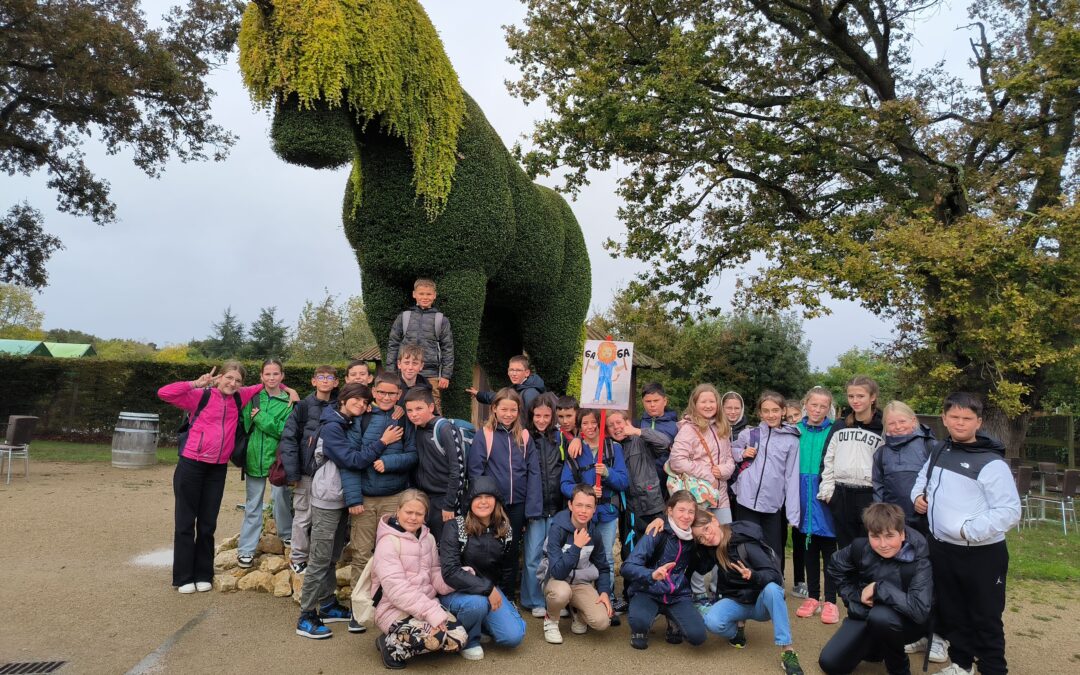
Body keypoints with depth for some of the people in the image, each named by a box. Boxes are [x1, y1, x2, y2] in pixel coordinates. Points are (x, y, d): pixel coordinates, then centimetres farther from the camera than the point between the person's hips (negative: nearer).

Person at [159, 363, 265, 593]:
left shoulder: (239, 398, 6)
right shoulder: (201, 396, -5)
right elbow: (163, 393, -14)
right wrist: (196, 384, -15)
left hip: (218, 469, 4)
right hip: (191, 465, -4)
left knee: (208, 524, 12)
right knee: (186, 522, 6)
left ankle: (203, 575, 22)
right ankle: (184, 577, 16)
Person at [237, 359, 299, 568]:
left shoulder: (289, 401, -4)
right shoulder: (254, 397, 4)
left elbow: (285, 430, -14)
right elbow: (245, 425, 3)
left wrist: (260, 417, -16)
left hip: (278, 458, -2)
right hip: (254, 457, 2)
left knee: (281, 499, 7)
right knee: (253, 505, 9)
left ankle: (288, 535, 32)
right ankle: (246, 549, 17)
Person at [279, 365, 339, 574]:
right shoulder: (304, 406, -4)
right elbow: (289, 438, -7)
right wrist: (292, 472, -12)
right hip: (307, 472, -2)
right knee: (303, 517, 7)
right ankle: (297, 558, 23)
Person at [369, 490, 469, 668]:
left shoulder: (428, 538, 10)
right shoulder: (388, 542, -14)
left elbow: (435, 576, 7)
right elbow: (396, 589, -22)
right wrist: (431, 612, -28)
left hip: (427, 604, 8)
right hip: (394, 609, -7)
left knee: (459, 639, -12)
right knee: (437, 636, -31)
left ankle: (404, 643, 7)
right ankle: (392, 646, -6)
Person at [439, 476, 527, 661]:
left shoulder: (505, 530, -1)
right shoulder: (454, 527, -15)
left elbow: (508, 568, 13)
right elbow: (450, 572, -25)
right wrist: (488, 589, -27)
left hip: (491, 589, 4)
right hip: (456, 591, -4)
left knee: (514, 636, -16)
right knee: (477, 603, -37)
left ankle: (482, 621, 16)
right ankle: (468, 640, -4)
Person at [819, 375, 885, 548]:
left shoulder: (882, 428, 0)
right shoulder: (840, 426, 10)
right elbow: (828, 459, 10)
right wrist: (827, 489, 3)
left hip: (869, 494, -3)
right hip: (840, 494, 3)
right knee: (845, 547, 11)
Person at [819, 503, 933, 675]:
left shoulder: (919, 560, -25)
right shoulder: (861, 547, -13)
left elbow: (920, 610, -37)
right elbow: (836, 567, 8)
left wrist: (878, 588, -30)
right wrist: (854, 597, -3)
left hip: (907, 621, -4)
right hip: (865, 614, 4)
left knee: (881, 616, -39)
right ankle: (875, 645, 22)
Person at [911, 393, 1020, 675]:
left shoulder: (991, 463, -17)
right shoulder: (939, 450, 6)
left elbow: (1010, 512, -19)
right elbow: (924, 477, 25)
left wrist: (968, 530, -24)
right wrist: (918, 495, 5)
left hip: (982, 556, -6)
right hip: (941, 550, 7)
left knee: (985, 619, 6)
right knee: (951, 613, 19)